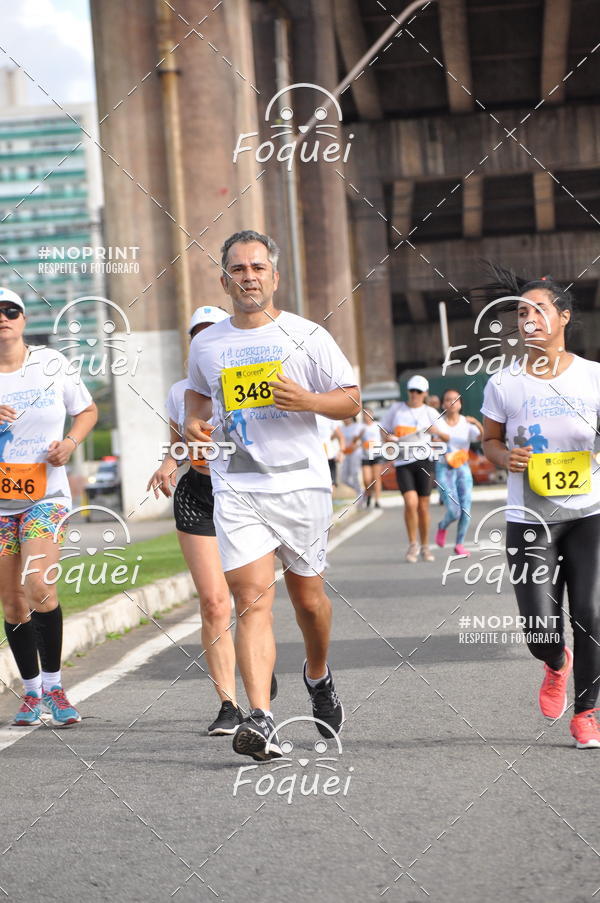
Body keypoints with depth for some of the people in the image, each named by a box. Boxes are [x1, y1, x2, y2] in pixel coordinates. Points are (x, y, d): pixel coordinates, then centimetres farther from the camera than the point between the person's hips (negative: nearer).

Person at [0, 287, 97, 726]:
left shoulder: (51, 362, 1)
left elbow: (88, 410, 15)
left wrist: (71, 441, -5)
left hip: (46, 495, -2)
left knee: (38, 584, -21)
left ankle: (54, 687, -8)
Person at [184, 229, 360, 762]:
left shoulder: (307, 336, 1)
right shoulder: (206, 345, 9)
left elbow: (351, 401, 4)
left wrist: (308, 401, -15)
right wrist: (194, 422, 8)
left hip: (300, 482, 0)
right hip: (236, 488, 1)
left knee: (307, 594, 12)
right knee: (252, 598, -14)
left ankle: (319, 676, 43)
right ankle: (260, 721, -22)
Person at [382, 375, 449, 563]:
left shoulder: (430, 413, 7)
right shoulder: (396, 409, 8)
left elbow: (446, 438, 8)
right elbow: (385, 431, 19)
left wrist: (437, 431, -14)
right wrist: (390, 438, -4)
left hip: (424, 461, 1)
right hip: (402, 463, -1)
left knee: (423, 506, 3)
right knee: (411, 502, -16)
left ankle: (425, 546, 18)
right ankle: (412, 545, -1)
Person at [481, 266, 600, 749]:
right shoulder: (504, 384, 1)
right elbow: (490, 439, 13)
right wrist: (506, 457, -9)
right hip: (529, 519, 0)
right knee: (541, 629, -6)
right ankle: (557, 664, 33)